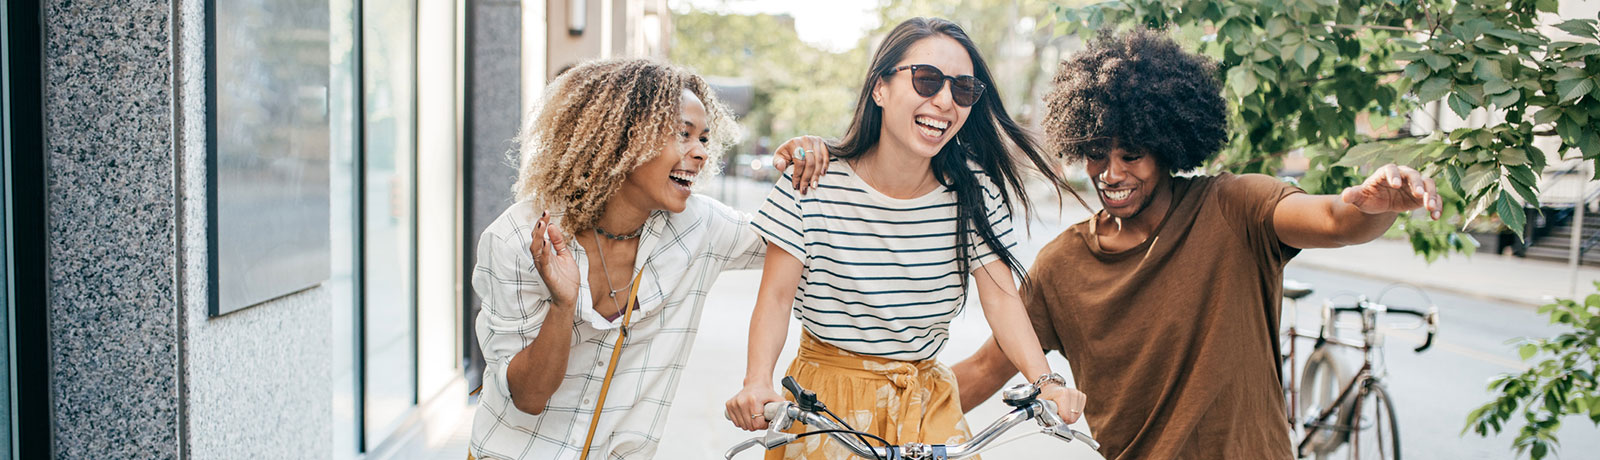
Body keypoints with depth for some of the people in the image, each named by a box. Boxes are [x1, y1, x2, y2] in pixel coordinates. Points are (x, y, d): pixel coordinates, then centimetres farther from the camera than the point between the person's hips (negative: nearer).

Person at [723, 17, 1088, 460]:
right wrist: (757, 383, -30)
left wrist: (1046, 381, -25)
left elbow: (1001, 298, -9)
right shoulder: (812, 186, -14)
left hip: (928, 403, 2)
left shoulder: (975, 192, -7)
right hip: (828, 398, -2)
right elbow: (776, 296, -14)